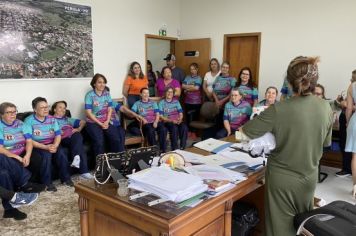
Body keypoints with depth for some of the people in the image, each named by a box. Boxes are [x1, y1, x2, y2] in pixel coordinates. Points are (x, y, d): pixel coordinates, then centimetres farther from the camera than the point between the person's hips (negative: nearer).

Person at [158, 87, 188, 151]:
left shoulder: (176, 102, 16)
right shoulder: (161, 103, 4)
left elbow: (181, 114, 11)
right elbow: (161, 116, -4)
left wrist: (180, 119, -12)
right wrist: (171, 120, -15)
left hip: (177, 121, 3)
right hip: (167, 122, -3)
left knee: (184, 127, -29)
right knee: (174, 128, -35)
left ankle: (182, 148, -25)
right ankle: (174, 149, -28)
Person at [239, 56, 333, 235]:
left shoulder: (278, 110, -23)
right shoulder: (326, 108, -8)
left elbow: (242, 134, -15)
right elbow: (326, 142, 7)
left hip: (283, 179, -4)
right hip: (309, 177, 5)